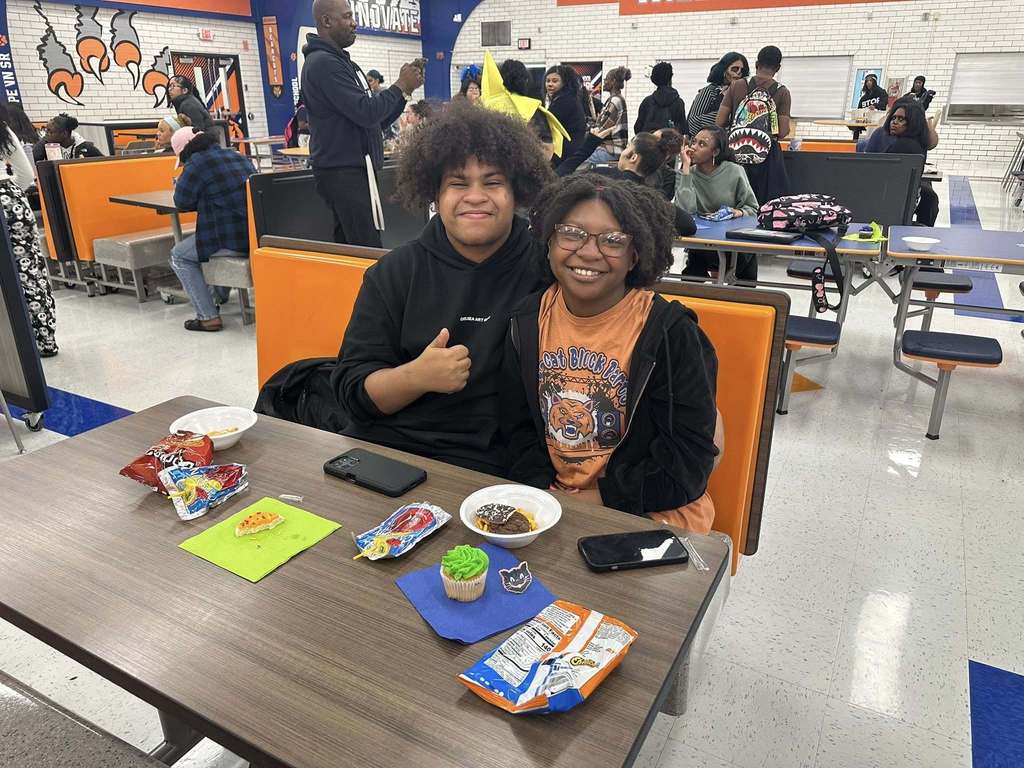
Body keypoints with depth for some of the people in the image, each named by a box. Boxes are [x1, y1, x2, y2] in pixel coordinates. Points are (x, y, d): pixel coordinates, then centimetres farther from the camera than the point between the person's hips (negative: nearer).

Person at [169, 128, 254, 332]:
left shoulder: (197, 164, -7)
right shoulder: (239, 157, 16)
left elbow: (182, 202, 0)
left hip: (234, 241, -8)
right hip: (257, 235, 8)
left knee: (179, 256, 13)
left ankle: (208, 317, 4)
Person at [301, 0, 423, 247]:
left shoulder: (340, 61, 20)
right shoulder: (323, 62, -11)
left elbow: (376, 121, 18)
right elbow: (366, 113, -20)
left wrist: (405, 89, 5)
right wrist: (401, 86, -7)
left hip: (351, 170, 10)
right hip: (344, 173, -10)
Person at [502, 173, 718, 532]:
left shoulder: (672, 333, -11)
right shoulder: (527, 323, 3)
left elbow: (689, 453, -11)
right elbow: (519, 429, 8)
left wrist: (602, 498, -15)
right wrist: (542, 490, -8)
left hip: (649, 515, -3)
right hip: (550, 507, 4)